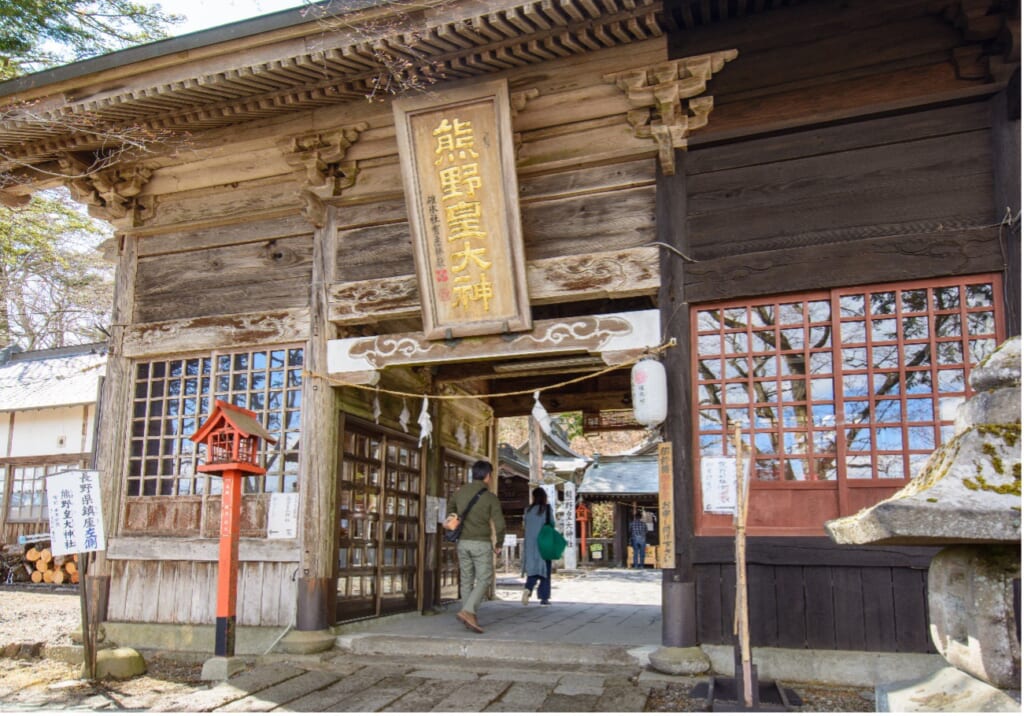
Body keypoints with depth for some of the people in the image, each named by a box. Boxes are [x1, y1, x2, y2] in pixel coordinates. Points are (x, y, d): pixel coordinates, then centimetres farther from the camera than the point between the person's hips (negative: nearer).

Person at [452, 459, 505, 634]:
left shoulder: (461, 492, 5)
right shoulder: (491, 497, -9)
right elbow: (500, 524, -14)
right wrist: (499, 545, 2)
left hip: (463, 543, 5)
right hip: (481, 544, -5)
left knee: (467, 580, 13)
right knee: (484, 580, -1)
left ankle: (470, 619, 13)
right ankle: (468, 612, -19)